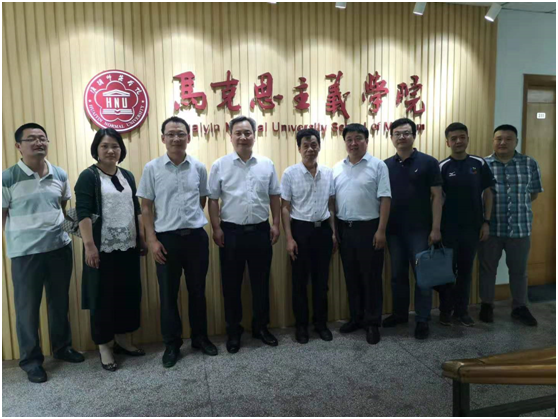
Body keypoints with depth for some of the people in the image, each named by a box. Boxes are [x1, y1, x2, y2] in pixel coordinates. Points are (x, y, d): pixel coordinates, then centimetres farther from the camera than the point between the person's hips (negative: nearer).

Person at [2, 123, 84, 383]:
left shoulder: (60, 175, 4)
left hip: (60, 247, 4)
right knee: (27, 306, 7)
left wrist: (66, 227, 2)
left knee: (60, 302, 16)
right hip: (25, 253, -4)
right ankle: (31, 359, 24)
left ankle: (62, 347, 34)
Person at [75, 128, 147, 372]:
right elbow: (83, 213, -13)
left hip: (128, 247, 6)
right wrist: (89, 245, -20)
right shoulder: (88, 176, -5)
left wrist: (142, 238, 11)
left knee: (129, 295, 12)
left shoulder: (127, 176, 12)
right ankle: (103, 347, 19)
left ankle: (124, 340, 29)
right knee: (103, 297, 4)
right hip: (102, 248, -5)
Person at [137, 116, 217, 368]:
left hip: (196, 236, 2)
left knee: (197, 290, 13)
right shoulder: (152, 168, -2)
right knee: (168, 294, 8)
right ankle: (172, 344, 24)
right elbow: (146, 207, -1)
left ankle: (200, 338, 30)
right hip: (167, 238, -1)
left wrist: (190, 218, 8)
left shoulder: (199, 168, 2)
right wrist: (152, 240, -6)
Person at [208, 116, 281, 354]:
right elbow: (213, 200, -1)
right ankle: (233, 331, 24)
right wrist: (216, 229, -5)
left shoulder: (267, 164, 4)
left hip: (260, 231, 2)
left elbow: (274, 197, 8)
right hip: (231, 232, -1)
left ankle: (261, 327, 28)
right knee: (231, 284, 9)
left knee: (261, 282, 12)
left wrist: (276, 224, 3)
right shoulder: (220, 165, -2)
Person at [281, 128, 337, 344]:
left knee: (321, 280, 11)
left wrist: (334, 232, 7)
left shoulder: (328, 173, 4)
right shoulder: (290, 173, -6)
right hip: (301, 229, -3)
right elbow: (285, 208, -5)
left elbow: (331, 206, 10)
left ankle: (321, 323, 27)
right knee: (300, 281, 7)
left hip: (323, 229, 3)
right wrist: (289, 238, -10)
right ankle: (301, 325, 22)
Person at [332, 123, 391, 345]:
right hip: (344, 228, 5)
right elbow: (332, 200, 10)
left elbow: (385, 199, -8)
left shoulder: (378, 165, -4)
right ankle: (356, 317, 27)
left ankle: (372, 322, 16)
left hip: (368, 228, -4)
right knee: (351, 277, 13)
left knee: (371, 277, 3)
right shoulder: (337, 168, 9)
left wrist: (381, 230, -13)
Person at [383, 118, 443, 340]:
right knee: (398, 275, 14)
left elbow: (436, 196, -5)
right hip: (393, 230, 4)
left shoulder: (428, 162, -3)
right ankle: (399, 313, 29)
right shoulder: (386, 166, 6)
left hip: (420, 229, -3)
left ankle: (422, 320, 17)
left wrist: (435, 228, -11)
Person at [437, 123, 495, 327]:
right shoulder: (442, 167, -4)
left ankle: (462, 310, 24)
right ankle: (445, 310, 20)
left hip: (472, 226, 2)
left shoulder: (479, 164, 2)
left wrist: (486, 222, -1)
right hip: (448, 227, -2)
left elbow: (487, 193, 5)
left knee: (466, 270, 11)